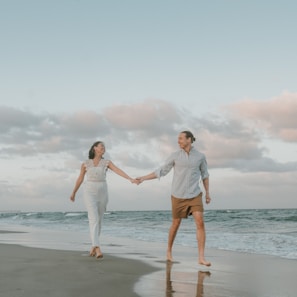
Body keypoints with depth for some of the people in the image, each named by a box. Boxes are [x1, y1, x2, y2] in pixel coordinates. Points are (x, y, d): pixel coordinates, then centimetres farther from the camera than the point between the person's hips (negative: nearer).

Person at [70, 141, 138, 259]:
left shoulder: (107, 162, 5)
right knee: (94, 219, -18)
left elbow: (119, 171, -9)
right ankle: (97, 249, -27)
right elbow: (80, 179, 14)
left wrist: (131, 179, -24)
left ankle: (94, 246, 29)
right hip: (90, 193, -3)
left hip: (102, 193, 3)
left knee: (98, 220, 10)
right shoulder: (85, 163, 3)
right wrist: (73, 193, 23)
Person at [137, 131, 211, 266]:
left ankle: (201, 258, -14)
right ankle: (169, 250, 35)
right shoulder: (175, 155, -3)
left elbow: (205, 174, 12)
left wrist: (207, 193, 8)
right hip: (178, 195, 0)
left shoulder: (200, 156, -1)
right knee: (175, 224, 10)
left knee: (200, 223, -15)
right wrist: (144, 178, -3)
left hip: (194, 195, 0)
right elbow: (161, 171, 3)